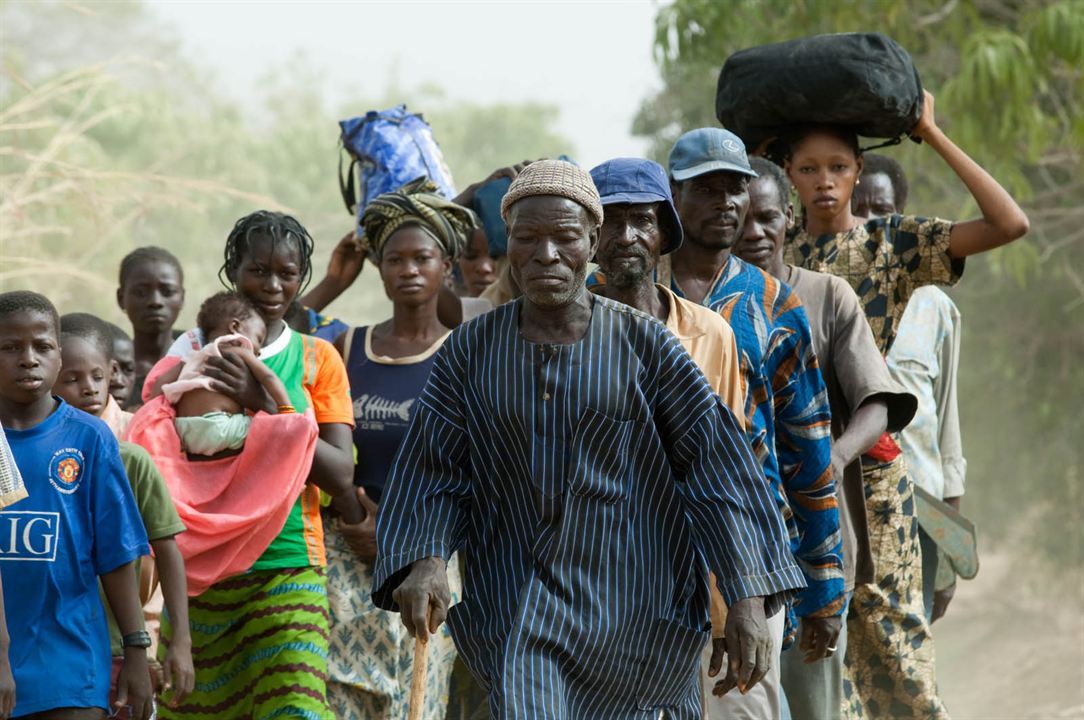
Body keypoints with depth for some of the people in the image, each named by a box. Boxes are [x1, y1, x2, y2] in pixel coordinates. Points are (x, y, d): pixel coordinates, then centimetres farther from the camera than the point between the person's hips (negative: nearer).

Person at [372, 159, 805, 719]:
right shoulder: (471, 351, 3)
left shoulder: (643, 345, -3)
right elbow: (431, 472, 3)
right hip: (518, 607, 1)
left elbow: (716, 464, -5)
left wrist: (748, 598, -14)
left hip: (637, 610, 0)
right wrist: (424, 560, -18)